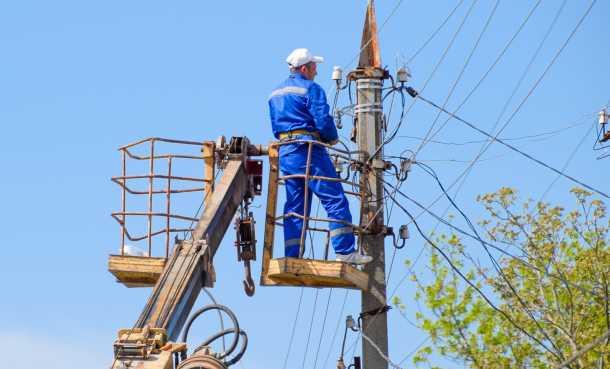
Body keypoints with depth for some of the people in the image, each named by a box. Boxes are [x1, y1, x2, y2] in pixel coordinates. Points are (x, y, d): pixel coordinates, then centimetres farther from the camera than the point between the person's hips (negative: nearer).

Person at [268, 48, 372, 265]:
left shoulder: (275, 94, 20)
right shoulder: (310, 88, -6)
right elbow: (323, 121, -14)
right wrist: (333, 138, 3)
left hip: (284, 153, 8)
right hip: (308, 151, -8)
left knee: (294, 206, 9)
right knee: (335, 200, -7)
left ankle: (292, 259, 4)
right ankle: (345, 252, -13)